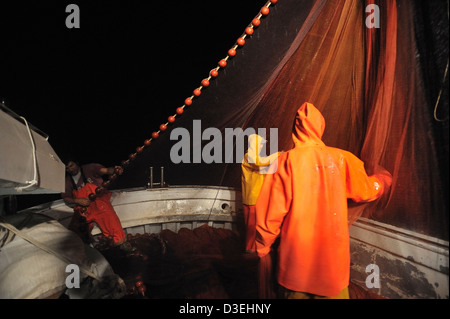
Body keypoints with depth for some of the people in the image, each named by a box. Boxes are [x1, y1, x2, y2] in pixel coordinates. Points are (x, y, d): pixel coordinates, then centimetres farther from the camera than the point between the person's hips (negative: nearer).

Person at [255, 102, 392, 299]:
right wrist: (384, 179, 31)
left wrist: (263, 247, 4)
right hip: (332, 252, 2)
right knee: (333, 292, 18)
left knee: (295, 292, 16)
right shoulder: (341, 158, -4)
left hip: (295, 253, -1)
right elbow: (366, 191, 9)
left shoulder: (286, 161, -10)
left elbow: (270, 211, -10)